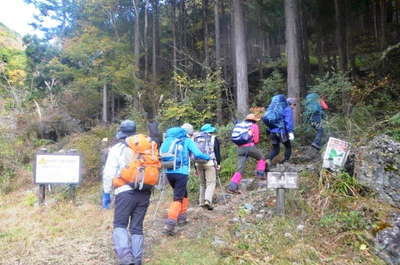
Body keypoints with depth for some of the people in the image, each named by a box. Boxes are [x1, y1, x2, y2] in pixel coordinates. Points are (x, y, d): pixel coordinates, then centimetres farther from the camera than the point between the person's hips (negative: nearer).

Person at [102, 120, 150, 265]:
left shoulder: (117, 148, 3)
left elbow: (109, 173, -3)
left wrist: (106, 193, 3)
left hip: (126, 192, -4)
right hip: (144, 192, 4)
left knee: (120, 225, 4)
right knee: (137, 227, 11)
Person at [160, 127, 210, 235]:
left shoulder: (168, 139, 15)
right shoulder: (187, 141, 4)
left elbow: (161, 154, 11)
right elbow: (197, 154, -6)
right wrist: (208, 157, 13)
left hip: (169, 172, 5)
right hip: (181, 173, -5)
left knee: (183, 194, 24)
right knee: (178, 198, -2)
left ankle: (181, 218, 30)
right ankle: (170, 224, -11)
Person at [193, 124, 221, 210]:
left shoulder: (196, 139, 17)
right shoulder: (214, 138, 4)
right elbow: (217, 152, -3)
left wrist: (196, 167, 22)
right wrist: (218, 164, 3)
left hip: (198, 163, 5)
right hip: (210, 163, -4)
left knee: (202, 183, 17)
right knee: (211, 183, -3)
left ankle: (201, 202, 19)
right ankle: (208, 200, -20)